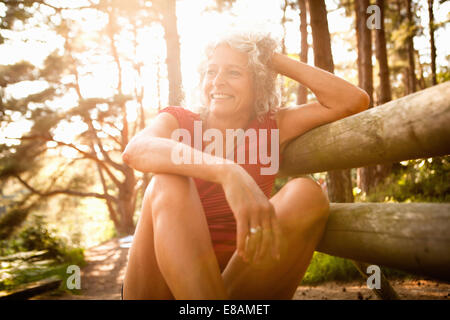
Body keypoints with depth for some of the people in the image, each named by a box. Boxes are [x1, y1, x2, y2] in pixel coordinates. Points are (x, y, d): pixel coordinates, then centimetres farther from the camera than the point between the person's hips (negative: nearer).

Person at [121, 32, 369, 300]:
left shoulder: (270, 128, 8)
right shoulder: (177, 121, 3)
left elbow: (353, 101, -2)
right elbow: (135, 150, -22)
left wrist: (276, 60, 1)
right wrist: (227, 171, -39)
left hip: (241, 283, 2)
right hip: (162, 284, -1)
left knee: (306, 193, -19)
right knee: (170, 182, -27)